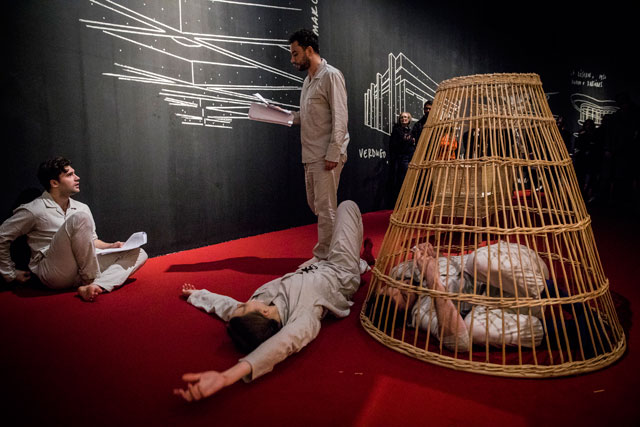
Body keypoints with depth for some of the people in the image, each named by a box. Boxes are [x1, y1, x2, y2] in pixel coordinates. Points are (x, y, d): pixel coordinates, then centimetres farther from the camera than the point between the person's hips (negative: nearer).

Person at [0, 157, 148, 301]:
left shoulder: (82, 208, 17)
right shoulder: (33, 210, -1)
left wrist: (110, 246, 7)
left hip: (83, 269, 6)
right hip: (54, 273, -6)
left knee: (139, 253, -11)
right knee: (80, 218, -27)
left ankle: (93, 287, -34)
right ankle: (92, 280, -19)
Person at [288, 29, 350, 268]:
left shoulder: (331, 76, -9)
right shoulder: (308, 79, 18)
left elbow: (339, 118, -16)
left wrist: (333, 154, -21)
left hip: (327, 156, -10)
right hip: (310, 155, 10)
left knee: (325, 208, -3)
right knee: (314, 204, 15)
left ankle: (324, 258, 7)